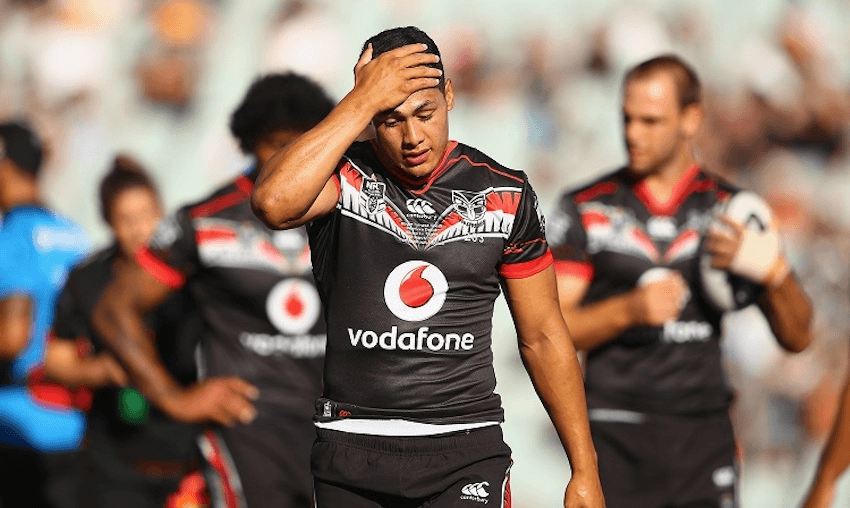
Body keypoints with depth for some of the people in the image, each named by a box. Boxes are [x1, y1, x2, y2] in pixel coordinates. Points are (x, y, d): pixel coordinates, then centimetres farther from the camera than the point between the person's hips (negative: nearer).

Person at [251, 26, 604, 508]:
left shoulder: (503, 194, 3)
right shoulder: (341, 174, -2)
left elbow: (543, 336, 9)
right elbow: (275, 203, -27)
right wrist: (363, 102, -20)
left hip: (466, 450, 0)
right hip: (352, 450, 0)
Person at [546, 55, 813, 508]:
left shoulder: (732, 212, 7)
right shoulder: (585, 210, 4)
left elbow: (797, 337, 7)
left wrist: (774, 273, -13)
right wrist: (628, 309, -18)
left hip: (703, 436, 1)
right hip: (614, 436, -1)